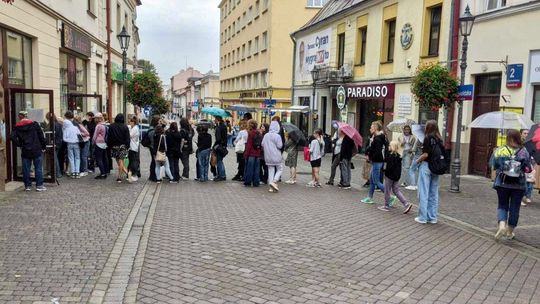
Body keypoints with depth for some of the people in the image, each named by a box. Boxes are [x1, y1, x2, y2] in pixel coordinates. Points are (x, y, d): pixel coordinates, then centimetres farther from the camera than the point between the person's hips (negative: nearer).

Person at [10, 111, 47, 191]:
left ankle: (28, 185, 15)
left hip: (25, 151, 2)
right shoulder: (34, 124, -2)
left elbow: (13, 137, -9)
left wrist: (20, 145, 1)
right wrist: (43, 147, 2)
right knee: (38, 168, 4)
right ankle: (39, 185, 4)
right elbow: (41, 136, -5)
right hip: (37, 150, -1)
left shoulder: (17, 127, 2)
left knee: (26, 169, 10)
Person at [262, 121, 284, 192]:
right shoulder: (277, 136, -14)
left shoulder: (266, 135, 2)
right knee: (280, 169, 8)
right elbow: (279, 146, -15)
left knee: (271, 170, 10)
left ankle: (271, 187, 8)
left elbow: (262, 144, 4)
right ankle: (274, 181, -13)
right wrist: (281, 144, 5)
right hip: (276, 156, -5)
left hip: (268, 156, 5)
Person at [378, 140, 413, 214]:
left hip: (390, 175, -9)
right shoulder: (398, 155, 8)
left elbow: (390, 166, -25)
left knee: (387, 191, 6)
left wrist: (385, 172, -13)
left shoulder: (391, 155, -19)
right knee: (396, 190, 14)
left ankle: (386, 206, 16)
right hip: (396, 176, 9)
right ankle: (406, 204, 5)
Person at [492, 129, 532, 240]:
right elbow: (528, 169, -6)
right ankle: (510, 232, 21)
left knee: (502, 206, 13)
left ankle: (502, 225, -11)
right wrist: (520, 169, 13)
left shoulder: (499, 151, -6)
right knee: (514, 208, 12)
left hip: (502, 183, 0)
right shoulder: (524, 152, -7)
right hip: (519, 185, 0)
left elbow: (494, 166, -1)